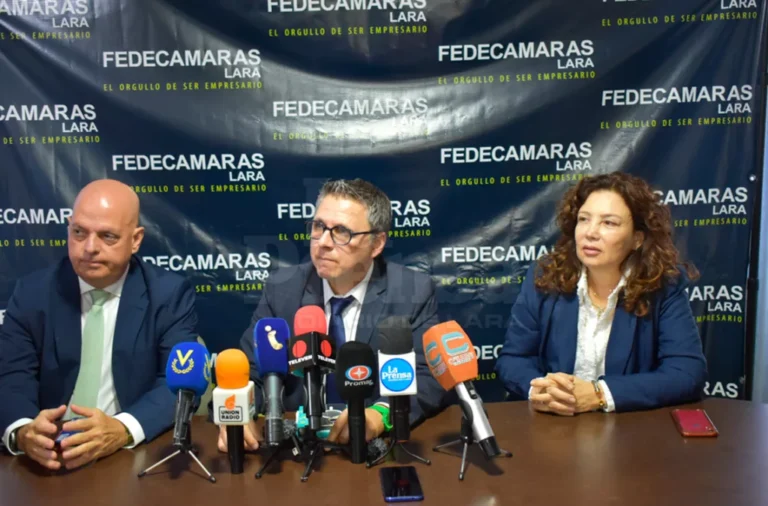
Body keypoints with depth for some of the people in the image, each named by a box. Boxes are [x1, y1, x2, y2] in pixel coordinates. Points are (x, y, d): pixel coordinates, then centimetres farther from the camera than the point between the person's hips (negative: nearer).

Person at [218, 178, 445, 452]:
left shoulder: (414, 292, -6)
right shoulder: (281, 290, 0)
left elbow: (431, 377, -12)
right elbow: (249, 372, -1)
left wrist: (381, 414, -31)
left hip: (382, 443, -2)